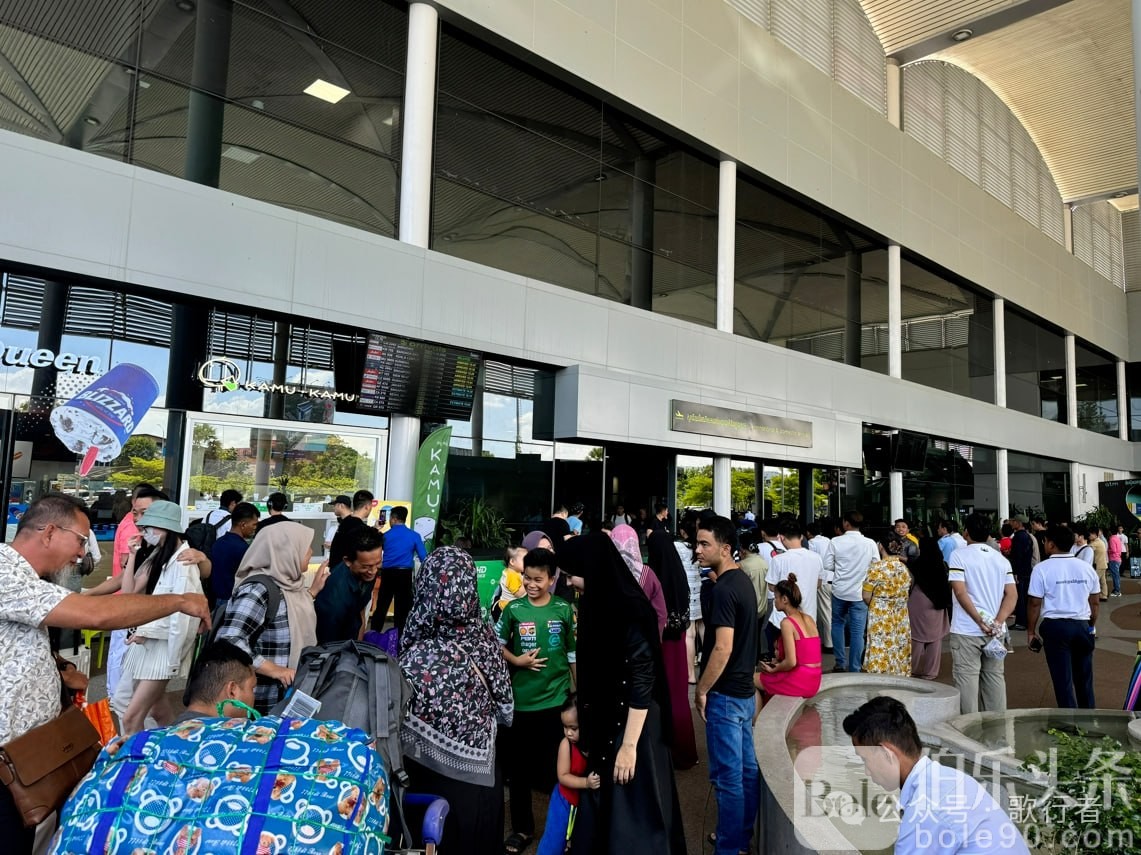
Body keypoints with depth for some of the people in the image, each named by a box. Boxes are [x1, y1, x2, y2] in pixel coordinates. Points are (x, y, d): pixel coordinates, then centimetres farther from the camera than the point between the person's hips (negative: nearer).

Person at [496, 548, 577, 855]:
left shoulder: (564, 609, -4)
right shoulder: (514, 609, -5)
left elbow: (574, 653, 4)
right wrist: (517, 661, -13)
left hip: (557, 699, 0)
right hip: (520, 700, 1)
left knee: (557, 765, 11)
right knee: (519, 767, 12)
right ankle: (522, 828, 30)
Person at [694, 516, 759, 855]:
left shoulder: (723, 590, -21)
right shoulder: (742, 581, 7)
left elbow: (723, 648, -25)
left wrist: (702, 689, -14)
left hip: (725, 694, -9)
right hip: (744, 689, 9)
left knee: (728, 775, 2)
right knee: (747, 769, 17)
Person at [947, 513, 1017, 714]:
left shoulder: (959, 555, -6)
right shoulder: (1002, 559, 9)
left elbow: (960, 592, -16)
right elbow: (1012, 594, 1)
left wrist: (980, 621, -13)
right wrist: (998, 622, -7)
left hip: (967, 631, -5)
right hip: (995, 631, 5)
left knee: (967, 679, 0)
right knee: (995, 677, 14)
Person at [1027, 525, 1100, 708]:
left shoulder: (1042, 568, -10)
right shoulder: (1085, 567, 3)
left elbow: (1035, 603, -9)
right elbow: (1095, 602, 9)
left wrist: (1031, 630, 2)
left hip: (1055, 626, -4)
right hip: (1082, 625, 4)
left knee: (1062, 678, 5)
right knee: (1084, 676, 19)